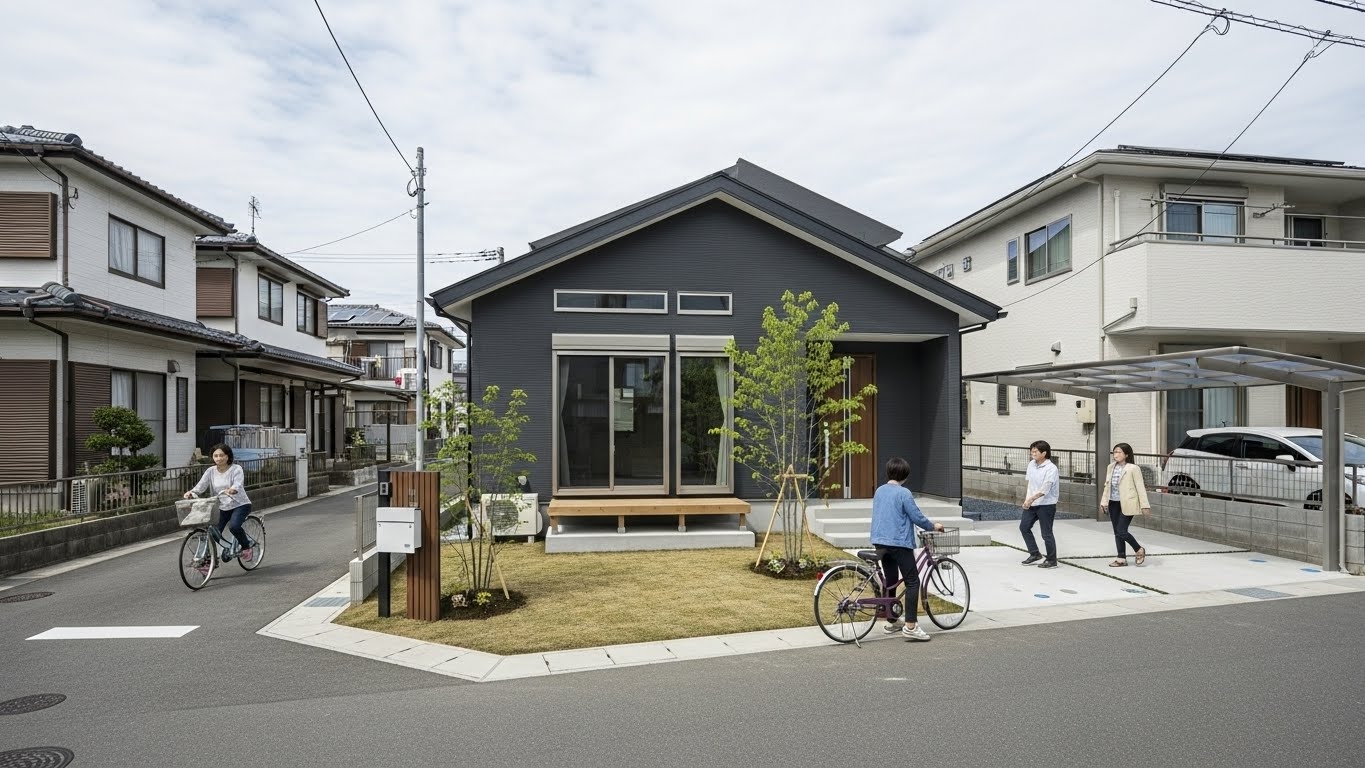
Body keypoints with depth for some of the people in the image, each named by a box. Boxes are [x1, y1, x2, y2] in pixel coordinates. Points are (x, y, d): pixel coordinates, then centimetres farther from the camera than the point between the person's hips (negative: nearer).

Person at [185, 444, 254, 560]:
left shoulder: (236, 469, -10)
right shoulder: (211, 471, 2)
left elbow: (238, 484, -27)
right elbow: (201, 485, -7)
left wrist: (232, 490, -49)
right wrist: (191, 492, -28)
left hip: (240, 505, -4)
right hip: (222, 507, 4)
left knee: (233, 526, -28)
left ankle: (246, 545, -2)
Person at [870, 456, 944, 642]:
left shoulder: (879, 491, 10)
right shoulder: (904, 493, -12)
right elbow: (917, 517, -11)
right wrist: (933, 526, 7)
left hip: (880, 542, 8)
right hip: (899, 543, -8)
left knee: (890, 581, 16)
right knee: (912, 582, -4)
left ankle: (893, 620, 25)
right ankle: (910, 626, -10)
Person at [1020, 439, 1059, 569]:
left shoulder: (1051, 468, -19)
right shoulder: (1031, 465, 3)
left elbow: (1045, 488, -26)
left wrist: (1031, 499, -32)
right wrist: (1027, 499, 5)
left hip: (1046, 504, -8)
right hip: (1032, 503, 8)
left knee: (1046, 533, 0)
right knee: (1024, 526, 11)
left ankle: (1051, 560, 16)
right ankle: (1035, 554, 25)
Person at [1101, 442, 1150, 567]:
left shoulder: (1133, 468, -10)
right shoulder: (1111, 467, 8)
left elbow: (1140, 487, -9)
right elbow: (1107, 485, 13)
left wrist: (1145, 505, -11)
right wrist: (1104, 501, 11)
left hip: (1127, 504, -6)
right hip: (1113, 504, 7)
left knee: (1121, 531, -8)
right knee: (1117, 532, 10)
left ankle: (1139, 550, 17)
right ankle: (1122, 559, 19)